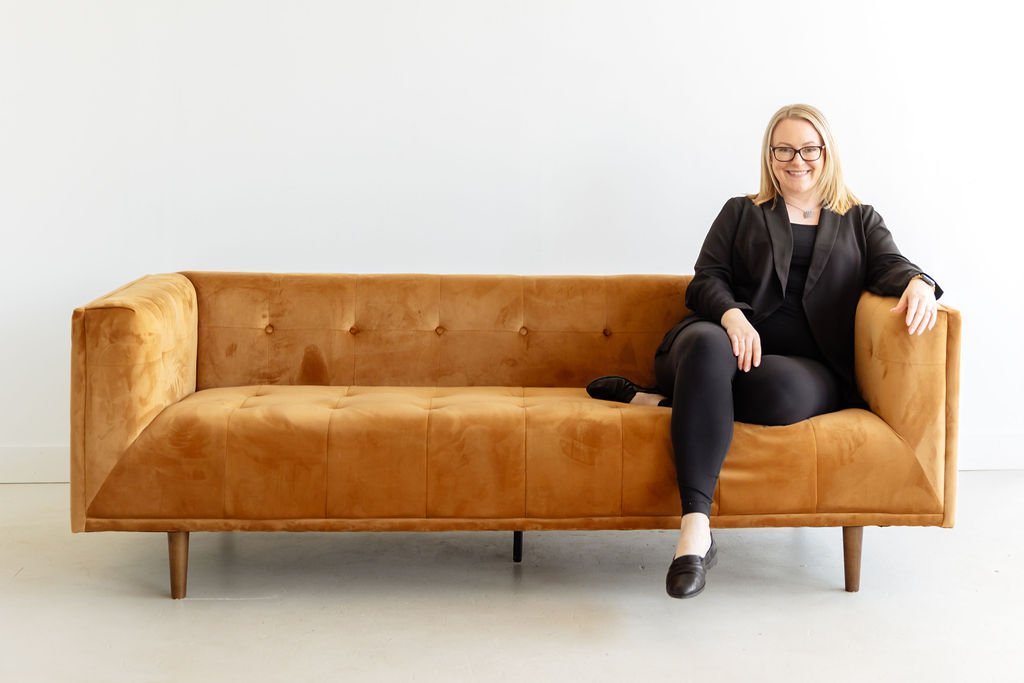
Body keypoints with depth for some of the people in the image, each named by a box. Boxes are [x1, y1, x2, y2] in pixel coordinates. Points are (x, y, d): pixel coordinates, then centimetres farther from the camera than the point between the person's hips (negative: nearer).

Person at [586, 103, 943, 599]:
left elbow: (889, 265, 7)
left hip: (809, 364, 0)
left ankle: (659, 399, -21)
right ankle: (696, 528, -49)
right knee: (708, 344, -41)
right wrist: (731, 315, -13)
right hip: (728, 340, 0)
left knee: (783, 391, -41)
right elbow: (706, 279, 12)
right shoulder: (741, 213, 24)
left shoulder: (860, 221, 25)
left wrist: (918, 282, -20)